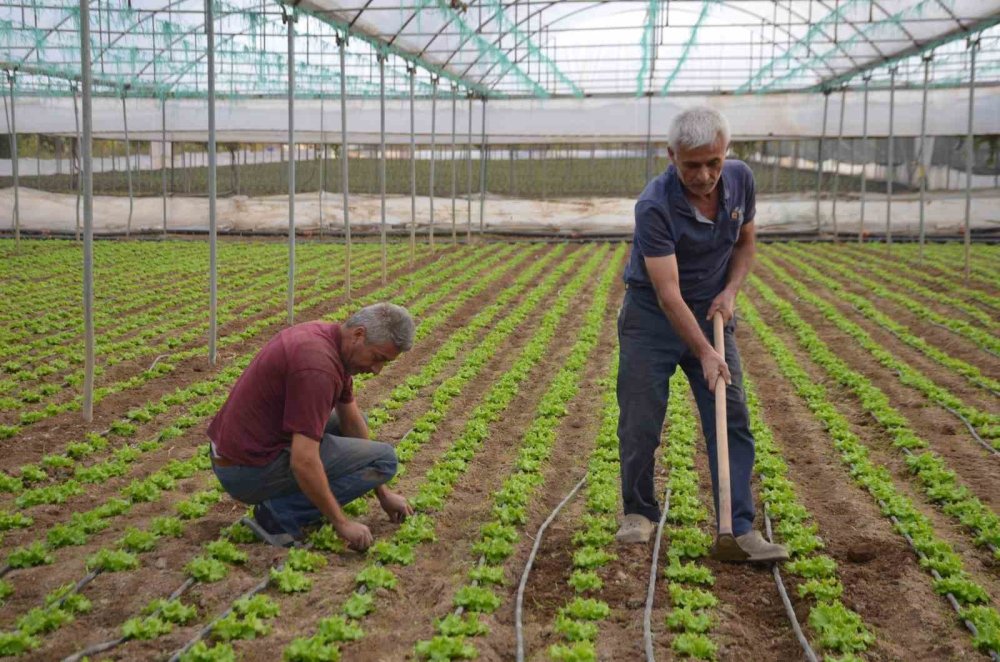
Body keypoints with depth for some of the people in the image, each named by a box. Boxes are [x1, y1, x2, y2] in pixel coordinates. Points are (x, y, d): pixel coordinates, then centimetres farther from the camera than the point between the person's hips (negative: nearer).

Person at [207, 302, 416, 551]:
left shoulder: (328, 337, 5)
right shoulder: (318, 365, -27)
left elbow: (351, 421, 14)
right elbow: (303, 463, -29)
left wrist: (383, 492, 17)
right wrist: (341, 523, -18)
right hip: (253, 470, -9)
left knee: (352, 421, 24)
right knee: (384, 457, -5)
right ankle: (280, 514, -7)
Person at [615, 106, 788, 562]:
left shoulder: (740, 179, -8)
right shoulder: (654, 206, -26)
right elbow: (668, 293, -27)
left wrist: (730, 291, -9)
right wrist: (704, 354, -30)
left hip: (711, 314, 4)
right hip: (652, 316, -4)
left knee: (732, 420, -3)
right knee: (640, 422, 0)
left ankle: (741, 527, 0)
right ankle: (638, 512, 20)